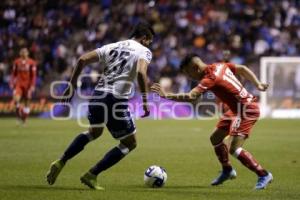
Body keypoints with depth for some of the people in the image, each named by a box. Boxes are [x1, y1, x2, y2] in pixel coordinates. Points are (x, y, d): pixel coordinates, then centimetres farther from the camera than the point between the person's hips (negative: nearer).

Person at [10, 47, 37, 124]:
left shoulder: (31, 63, -5)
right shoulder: (16, 62, 3)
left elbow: (33, 75, -4)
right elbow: (14, 74, 10)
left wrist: (32, 86, -10)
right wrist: (11, 82, 3)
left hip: (27, 85, -1)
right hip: (18, 84, 1)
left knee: (27, 101, 5)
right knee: (16, 99, -22)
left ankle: (24, 119, 19)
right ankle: (18, 112, 5)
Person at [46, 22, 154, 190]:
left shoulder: (113, 47, 18)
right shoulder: (144, 51, 1)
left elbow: (83, 59, 9)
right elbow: (141, 72, -21)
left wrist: (72, 85, 15)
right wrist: (145, 101, -15)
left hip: (99, 95, 7)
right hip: (117, 100, -7)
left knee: (94, 132, 34)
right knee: (130, 143, 12)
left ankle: (61, 162, 22)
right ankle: (91, 175, 7)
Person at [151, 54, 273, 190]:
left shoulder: (210, 78, -23)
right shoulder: (220, 66, 3)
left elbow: (191, 97, -34)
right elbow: (242, 69, 14)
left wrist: (166, 95, -33)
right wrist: (258, 85, 14)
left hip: (246, 110, -10)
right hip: (237, 108, 10)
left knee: (234, 149, -16)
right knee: (215, 138, 16)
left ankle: (263, 175, -6)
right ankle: (227, 171, 34)